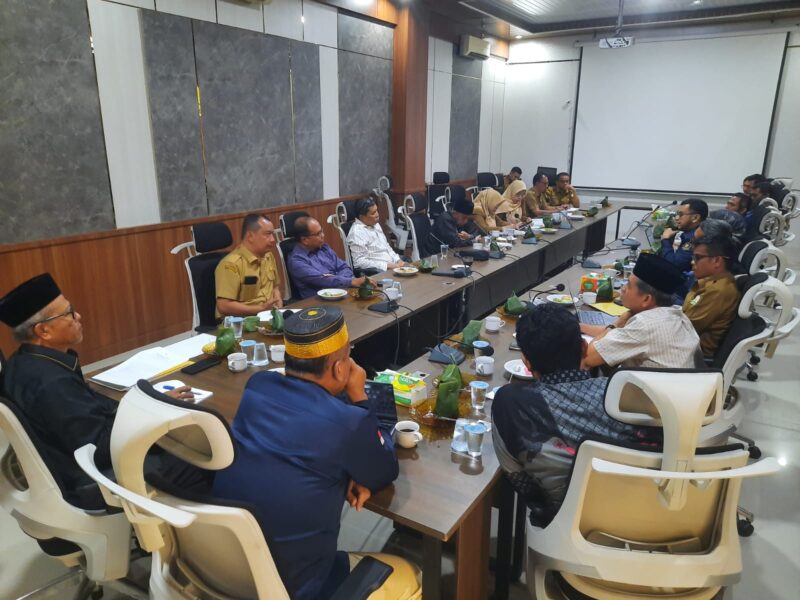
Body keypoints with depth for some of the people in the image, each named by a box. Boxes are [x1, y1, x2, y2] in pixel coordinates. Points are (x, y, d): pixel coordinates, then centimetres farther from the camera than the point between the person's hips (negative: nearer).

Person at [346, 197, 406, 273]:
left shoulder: (375, 224, 13)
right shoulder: (357, 232, -13)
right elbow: (360, 262, -18)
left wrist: (398, 260, 5)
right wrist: (387, 266, -19)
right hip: (374, 270, -9)